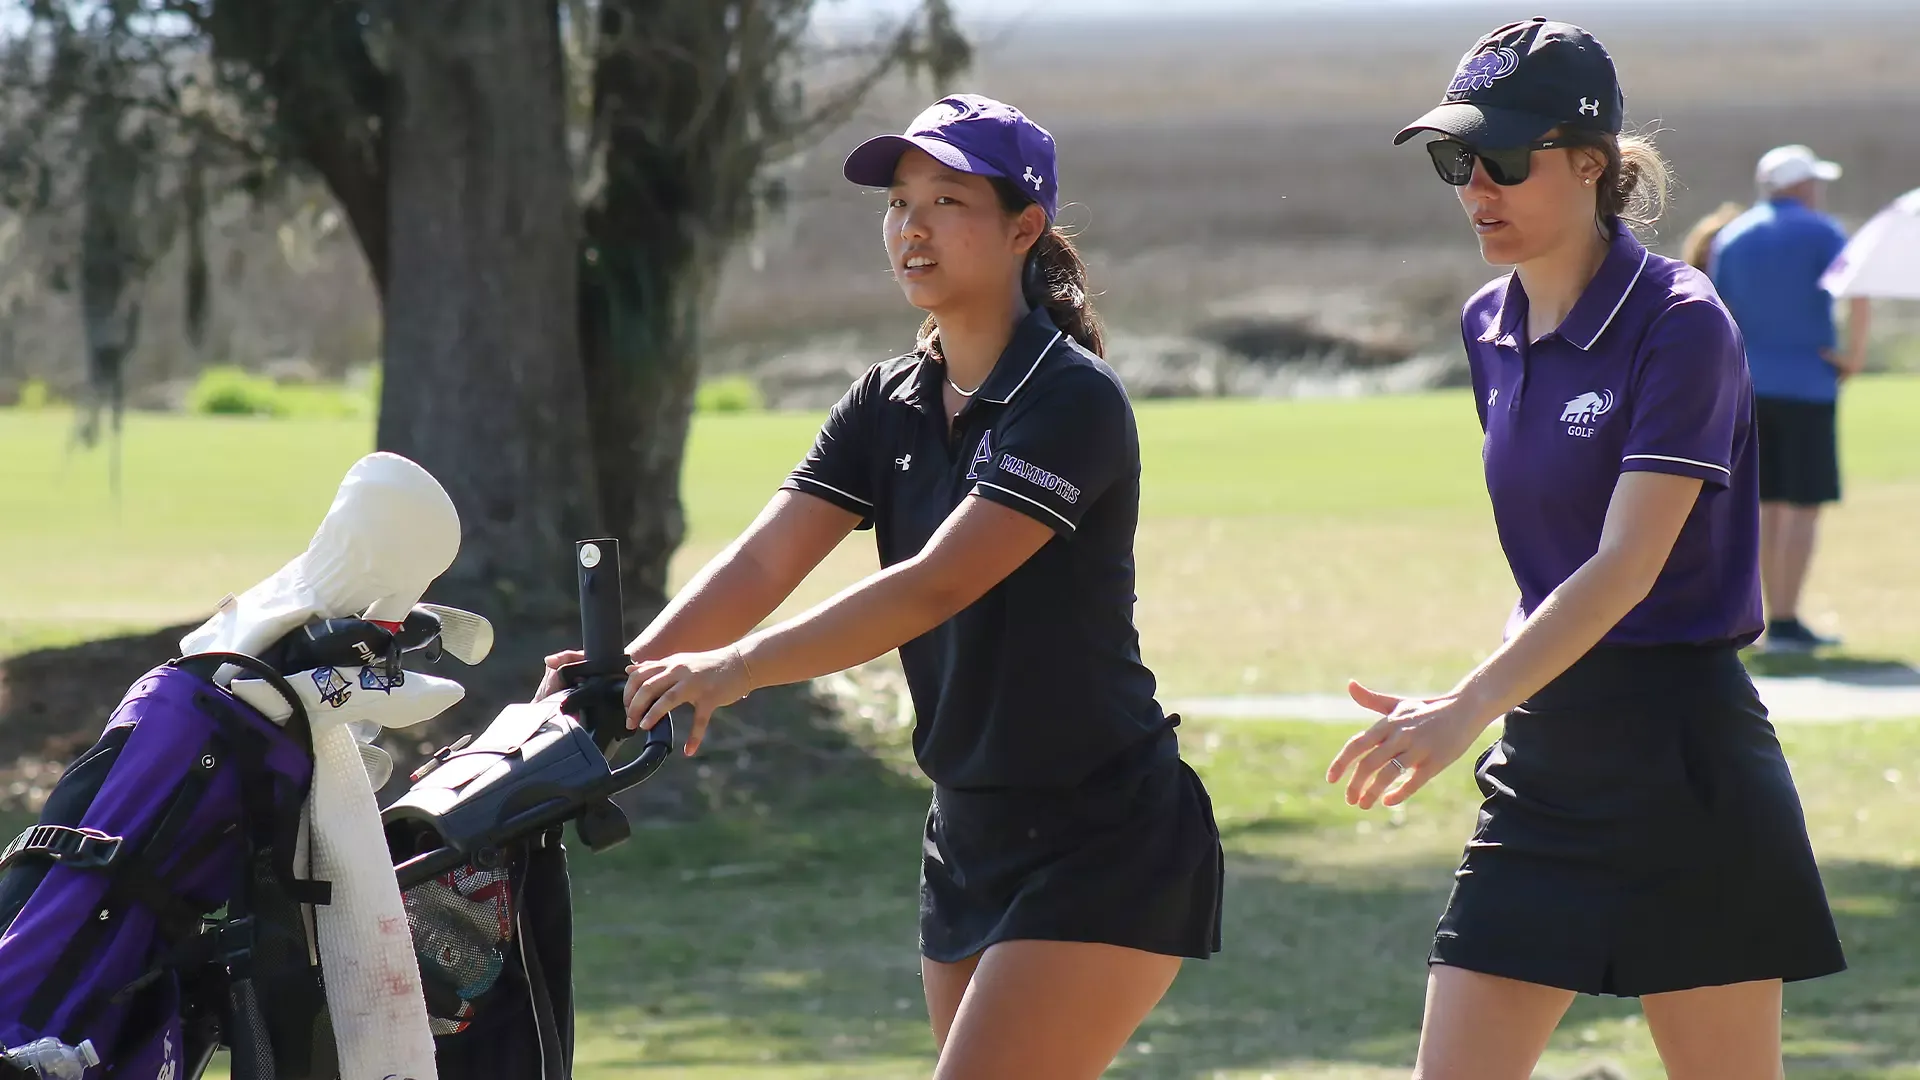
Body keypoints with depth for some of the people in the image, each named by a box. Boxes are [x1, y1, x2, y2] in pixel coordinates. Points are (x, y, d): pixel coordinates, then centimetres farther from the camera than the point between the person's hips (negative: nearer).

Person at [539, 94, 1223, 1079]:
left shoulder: (1072, 401, -17)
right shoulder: (889, 405, 8)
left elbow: (939, 583, -29)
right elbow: (762, 562, -4)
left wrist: (739, 665, -38)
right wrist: (630, 671, -22)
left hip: (1103, 849, -8)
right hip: (970, 841, 8)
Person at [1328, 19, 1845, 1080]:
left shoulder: (1679, 323, -13)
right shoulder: (1490, 329, 11)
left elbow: (1626, 567, -23)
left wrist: (1469, 705, -34)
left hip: (1681, 754, -7)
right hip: (1542, 754, 7)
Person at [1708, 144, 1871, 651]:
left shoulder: (1730, 238, 11)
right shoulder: (1822, 233, -4)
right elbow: (1857, 296, -19)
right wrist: (1855, 355, -9)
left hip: (1749, 384, 5)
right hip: (1807, 385, -5)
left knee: (1769, 506, 11)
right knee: (1805, 507, -3)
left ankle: (1776, 619, 12)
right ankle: (1786, 622, -9)